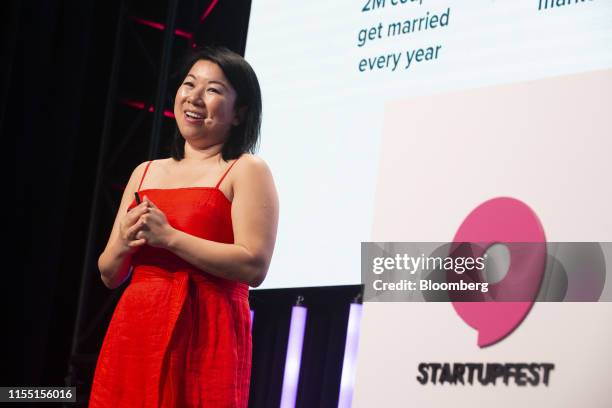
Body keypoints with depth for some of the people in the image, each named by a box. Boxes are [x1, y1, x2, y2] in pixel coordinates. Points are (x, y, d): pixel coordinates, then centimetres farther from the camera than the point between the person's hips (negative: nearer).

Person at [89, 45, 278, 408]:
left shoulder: (247, 171, -1)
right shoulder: (145, 173, 16)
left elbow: (254, 266, -14)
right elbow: (110, 275, 18)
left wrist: (169, 237, -13)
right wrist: (124, 242, -4)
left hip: (204, 335, -5)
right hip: (133, 334, 5)